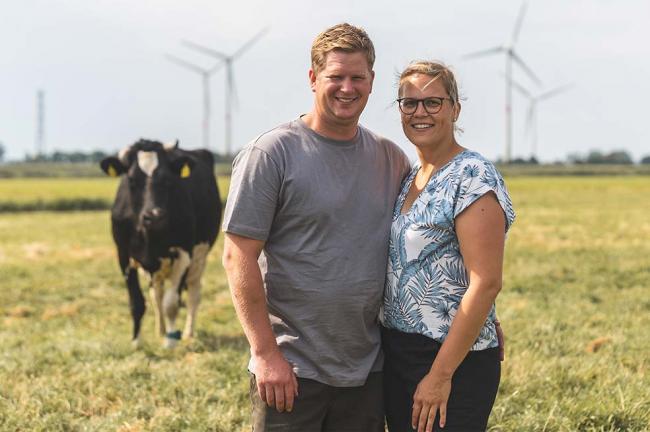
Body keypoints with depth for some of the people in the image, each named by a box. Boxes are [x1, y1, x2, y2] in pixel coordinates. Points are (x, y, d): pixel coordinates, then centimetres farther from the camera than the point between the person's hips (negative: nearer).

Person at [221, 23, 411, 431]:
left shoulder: (393, 159, 7)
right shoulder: (271, 152, -9)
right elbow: (239, 256, -11)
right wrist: (265, 352, -15)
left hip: (369, 369, 5)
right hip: (292, 369, -5)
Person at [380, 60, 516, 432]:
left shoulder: (472, 177, -14)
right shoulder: (410, 178, 11)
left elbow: (485, 284, -20)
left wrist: (440, 375, -20)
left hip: (455, 361, -8)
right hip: (397, 355, 8)